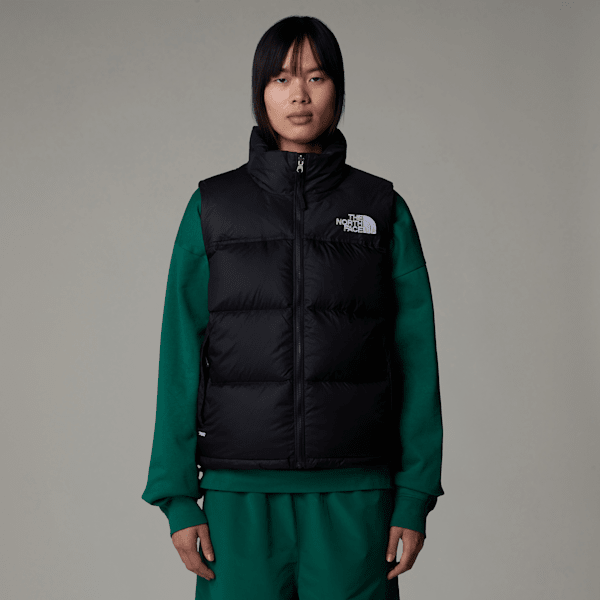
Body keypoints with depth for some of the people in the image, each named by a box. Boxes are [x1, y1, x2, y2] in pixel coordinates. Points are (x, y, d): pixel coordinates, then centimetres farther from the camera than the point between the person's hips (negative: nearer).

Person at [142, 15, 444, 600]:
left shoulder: (382, 209, 6)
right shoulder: (213, 207, 5)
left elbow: (415, 359, 4)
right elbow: (180, 359, 4)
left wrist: (415, 497, -2)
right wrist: (177, 496, -2)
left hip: (355, 492, 0)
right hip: (241, 490, 0)